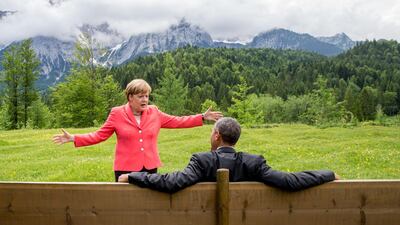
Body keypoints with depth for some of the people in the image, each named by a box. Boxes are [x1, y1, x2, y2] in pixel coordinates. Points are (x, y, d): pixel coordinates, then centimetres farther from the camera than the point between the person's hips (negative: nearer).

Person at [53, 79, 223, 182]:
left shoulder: (154, 112, 4)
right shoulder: (117, 114, -4)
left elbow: (176, 122, 7)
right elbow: (99, 135, -2)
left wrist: (203, 117, 5)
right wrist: (73, 138, -12)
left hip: (150, 167, 3)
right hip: (126, 169, -2)